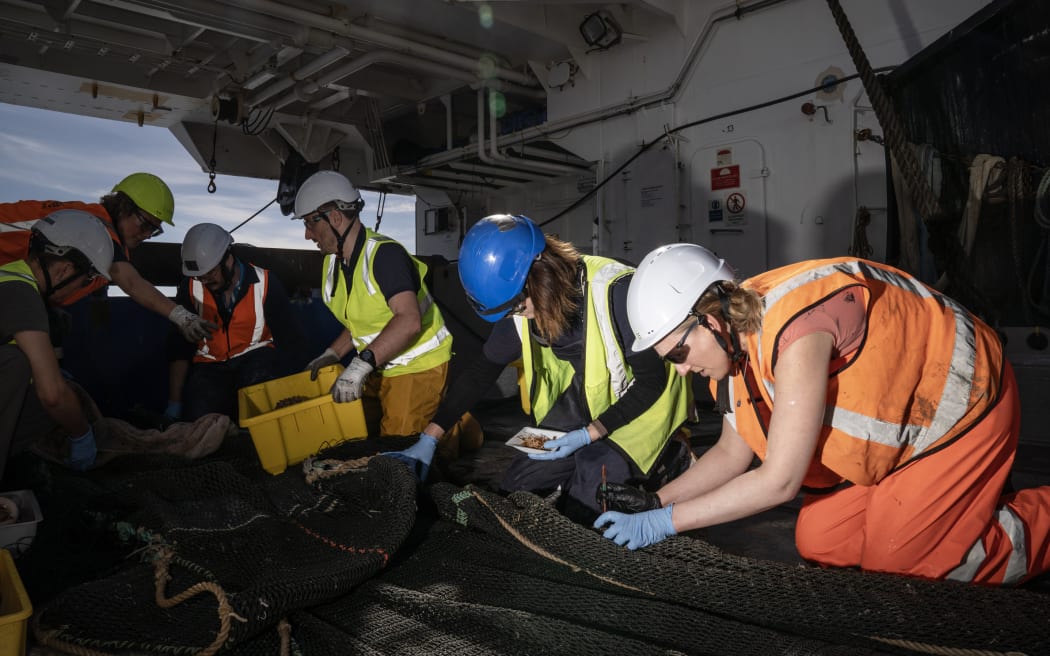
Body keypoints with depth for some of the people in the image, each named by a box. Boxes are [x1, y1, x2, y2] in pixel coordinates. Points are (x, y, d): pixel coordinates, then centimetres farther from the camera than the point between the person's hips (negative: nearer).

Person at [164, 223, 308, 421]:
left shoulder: (265, 282, -11)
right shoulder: (191, 286, -4)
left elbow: (291, 337, -7)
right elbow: (179, 347, -1)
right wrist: (174, 404, -5)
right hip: (210, 365, 2)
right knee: (197, 420, -21)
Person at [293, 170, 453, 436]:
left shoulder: (384, 254, -21)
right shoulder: (333, 262, 7)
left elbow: (409, 321, -34)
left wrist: (361, 364, -38)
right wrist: (333, 354, 4)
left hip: (419, 367, -9)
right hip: (378, 369, 9)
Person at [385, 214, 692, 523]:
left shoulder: (615, 291, -31)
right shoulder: (520, 305, -12)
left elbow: (651, 382, -22)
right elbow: (481, 372, 0)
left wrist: (590, 434, -26)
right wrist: (429, 438, -3)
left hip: (641, 405, -6)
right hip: (581, 405, 6)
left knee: (582, 509, -15)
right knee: (515, 489, 5)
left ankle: (667, 459, 7)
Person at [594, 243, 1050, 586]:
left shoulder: (796, 327, -38)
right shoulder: (732, 338, -10)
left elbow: (779, 481, -34)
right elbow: (732, 453, 2)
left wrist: (667, 520, -28)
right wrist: (657, 499, -10)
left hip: (964, 404, -8)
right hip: (896, 425, 8)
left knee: (895, 566, -5)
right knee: (819, 547, 4)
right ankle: (958, 504, 23)